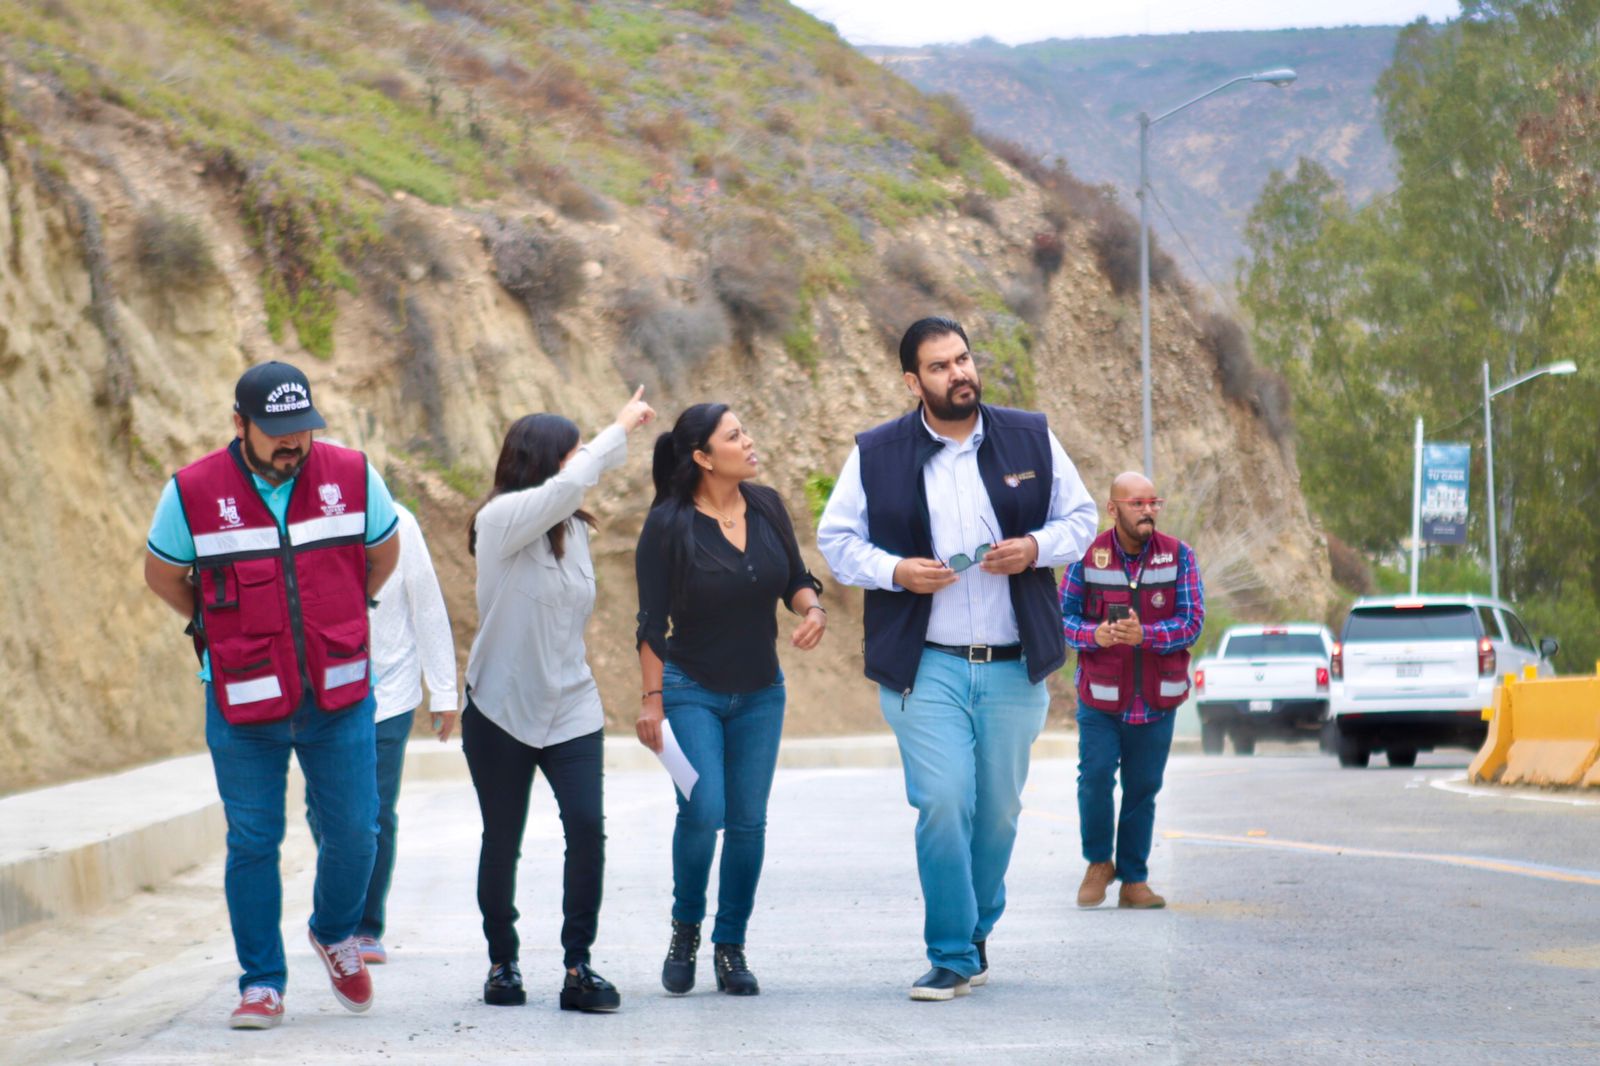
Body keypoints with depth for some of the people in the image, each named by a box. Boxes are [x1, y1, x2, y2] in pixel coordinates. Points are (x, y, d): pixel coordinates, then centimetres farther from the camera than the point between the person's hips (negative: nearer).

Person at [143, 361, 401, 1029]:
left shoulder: (352, 476, -3)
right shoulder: (193, 493, -9)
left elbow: (383, 552, 16)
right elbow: (162, 573, 9)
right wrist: (220, 630, 10)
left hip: (338, 698, 2)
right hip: (244, 705, -2)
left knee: (354, 834, 5)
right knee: (252, 843, 0)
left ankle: (335, 935, 33)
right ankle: (262, 985, 11)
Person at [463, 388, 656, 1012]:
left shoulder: (572, 529, 9)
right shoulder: (503, 519, -12)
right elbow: (570, 484, -27)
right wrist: (622, 427, -19)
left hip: (570, 708, 4)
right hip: (500, 709, -4)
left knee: (587, 827, -12)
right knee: (503, 842, 7)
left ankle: (578, 967, -7)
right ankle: (502, 963, 24)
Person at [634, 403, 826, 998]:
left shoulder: (766, 507, 0)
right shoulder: (668, 525, -12)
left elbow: (795, 578, 12)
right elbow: (652, 620, -8)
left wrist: (812, 609, -11)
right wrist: (652, 698, -10)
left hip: (760, 692, 4)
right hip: (692, 691, -4)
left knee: (748, 821, 2)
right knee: (703, 811, -16)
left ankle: (731, 948, 15)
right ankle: (685, 930, 9)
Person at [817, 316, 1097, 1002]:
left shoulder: (1031, 438, 5)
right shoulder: (877, 454, 1)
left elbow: (1080, 516, 12)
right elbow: (836, 539, 5)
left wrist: (1037, 548, -8)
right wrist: (893, 571, -13)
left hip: (1013, 665, 2)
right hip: (927, 667, -2)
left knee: (999, 811, 9)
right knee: (943, 805, -13)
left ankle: (977, 929, 31)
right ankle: (953, 955, -3)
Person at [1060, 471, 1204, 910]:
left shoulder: (1178, 556, -2)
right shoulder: (1088, 556, -3)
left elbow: (1192, 621, -6)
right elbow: (1062, 615, 0)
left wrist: (1144, 635, -23)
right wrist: (1094, 635, -22)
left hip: (1156, 700, 1)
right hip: (1100, 696, -1)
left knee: (1143, 788, 6)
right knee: (1095, 777, -12)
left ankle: (1134, 881, 16)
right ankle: (1098, 863, 11)